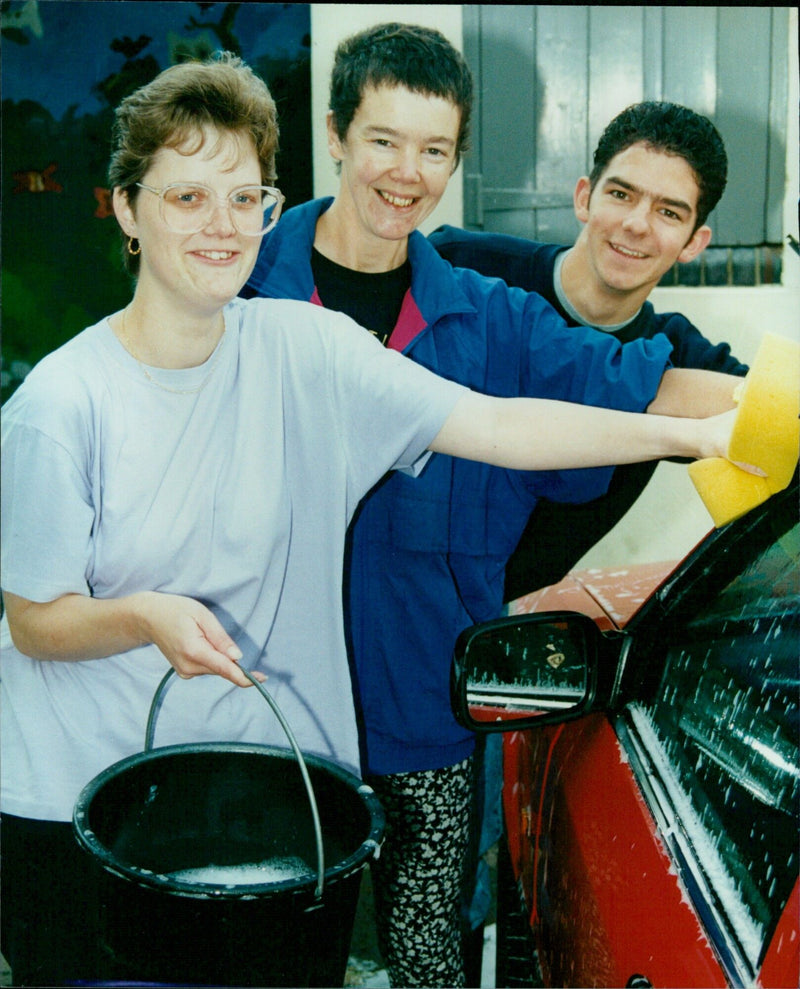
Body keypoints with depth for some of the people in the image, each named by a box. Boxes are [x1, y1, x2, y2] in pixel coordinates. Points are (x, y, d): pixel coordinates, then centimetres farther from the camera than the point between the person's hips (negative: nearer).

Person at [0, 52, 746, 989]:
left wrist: (692, 432, -19)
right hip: (75, 797, -2)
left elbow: (500, 427, -13)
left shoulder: (303, 350, -8)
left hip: (254, 768, 2)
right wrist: (148, 615, -29)